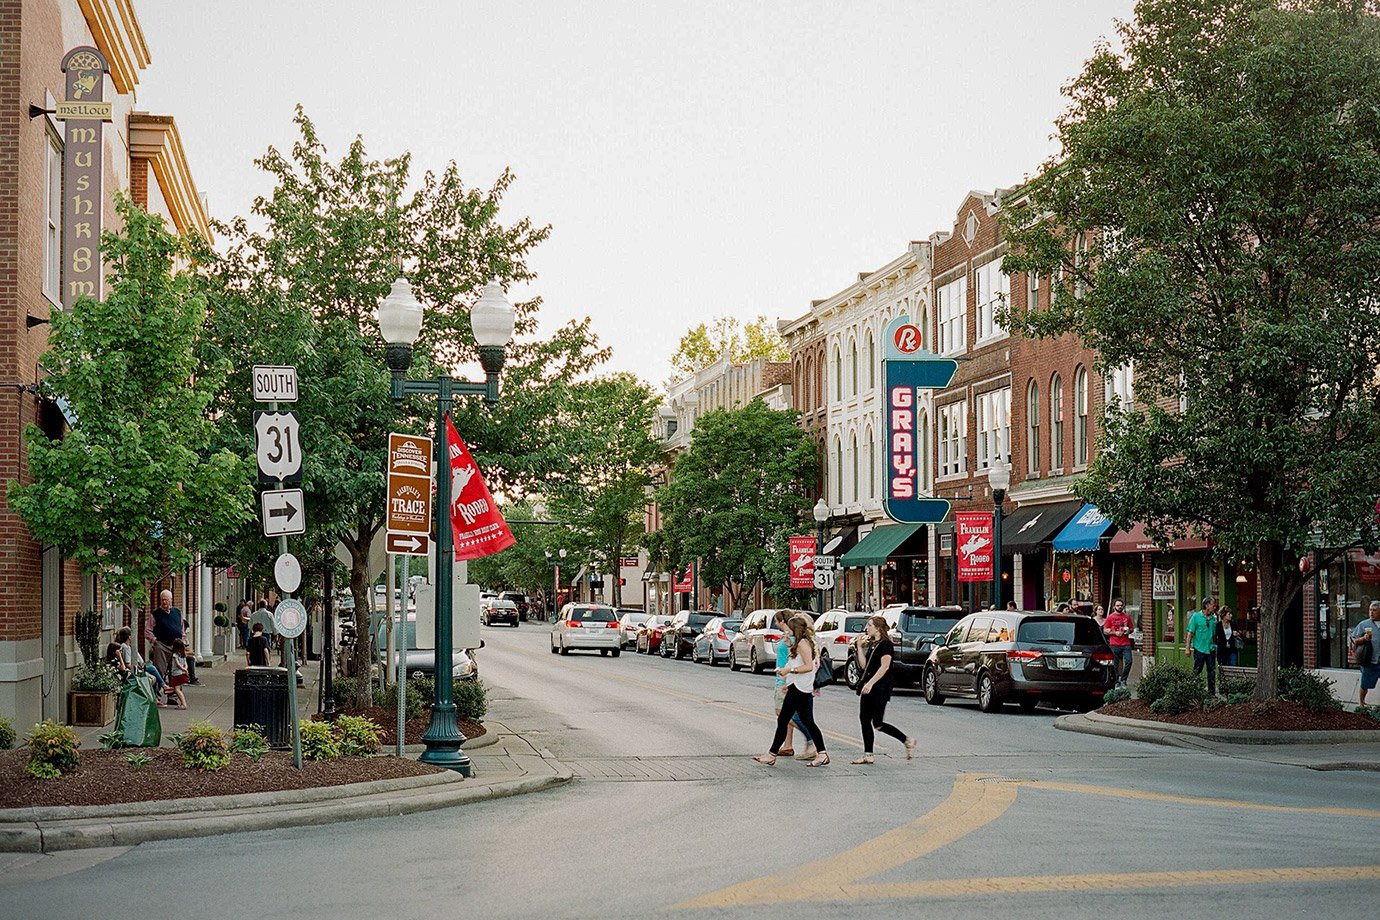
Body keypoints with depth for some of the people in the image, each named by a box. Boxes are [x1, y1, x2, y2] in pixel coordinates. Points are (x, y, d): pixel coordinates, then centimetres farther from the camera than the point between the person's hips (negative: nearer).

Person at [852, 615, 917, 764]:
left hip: (880, 689, -9)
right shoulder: (872, 644, 16)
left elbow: (884, 667, -20)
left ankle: (907, 741, 3)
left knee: (877, 723, -10)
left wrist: (870, 683, -25)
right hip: (868, 688, 9)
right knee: (864, 719, 4)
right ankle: (867, 755, 8)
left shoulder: (885, 644, -12)